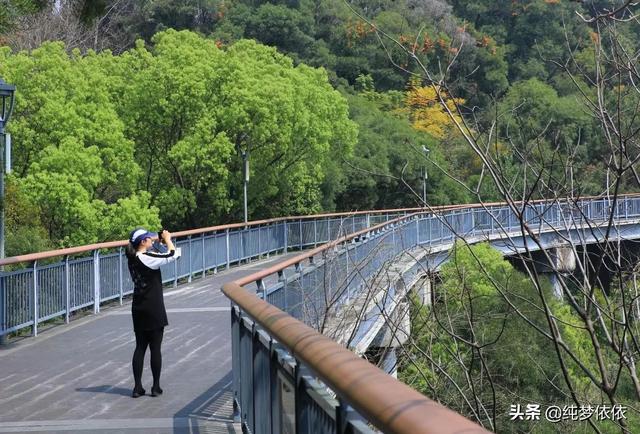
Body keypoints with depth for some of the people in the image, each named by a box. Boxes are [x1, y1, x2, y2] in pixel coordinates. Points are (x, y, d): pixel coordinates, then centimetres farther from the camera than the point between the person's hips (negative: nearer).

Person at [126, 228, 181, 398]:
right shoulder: (148, 258, -19)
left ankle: (137, 387, 11)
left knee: (140, 347, 10)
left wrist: (158, 239, 11)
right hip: (154, 310, -7)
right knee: (155, 348, 3)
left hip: (138, 309, 7)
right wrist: (167, 239, -4)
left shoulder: (133, 258, 3)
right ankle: (156, 387, 9)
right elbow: (173, 254, -19)